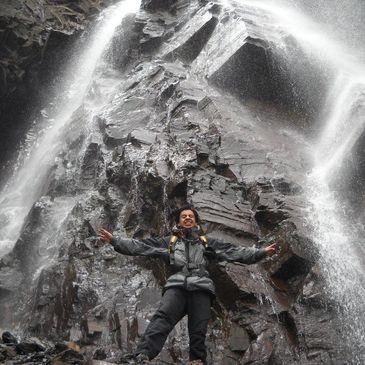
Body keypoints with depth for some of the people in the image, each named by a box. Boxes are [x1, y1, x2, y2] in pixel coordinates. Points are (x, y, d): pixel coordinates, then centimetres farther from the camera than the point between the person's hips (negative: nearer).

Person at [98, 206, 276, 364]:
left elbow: (235, 251, 19)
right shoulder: (169, 241, 23)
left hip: (201, 288, 2)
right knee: (162, 318, -23)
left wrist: (261, 252, 11)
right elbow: (141, 246, 16)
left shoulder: (207, 242, 24)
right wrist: (115, 240, 6)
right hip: (177, 286, -1)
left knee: (198, 330, -7)